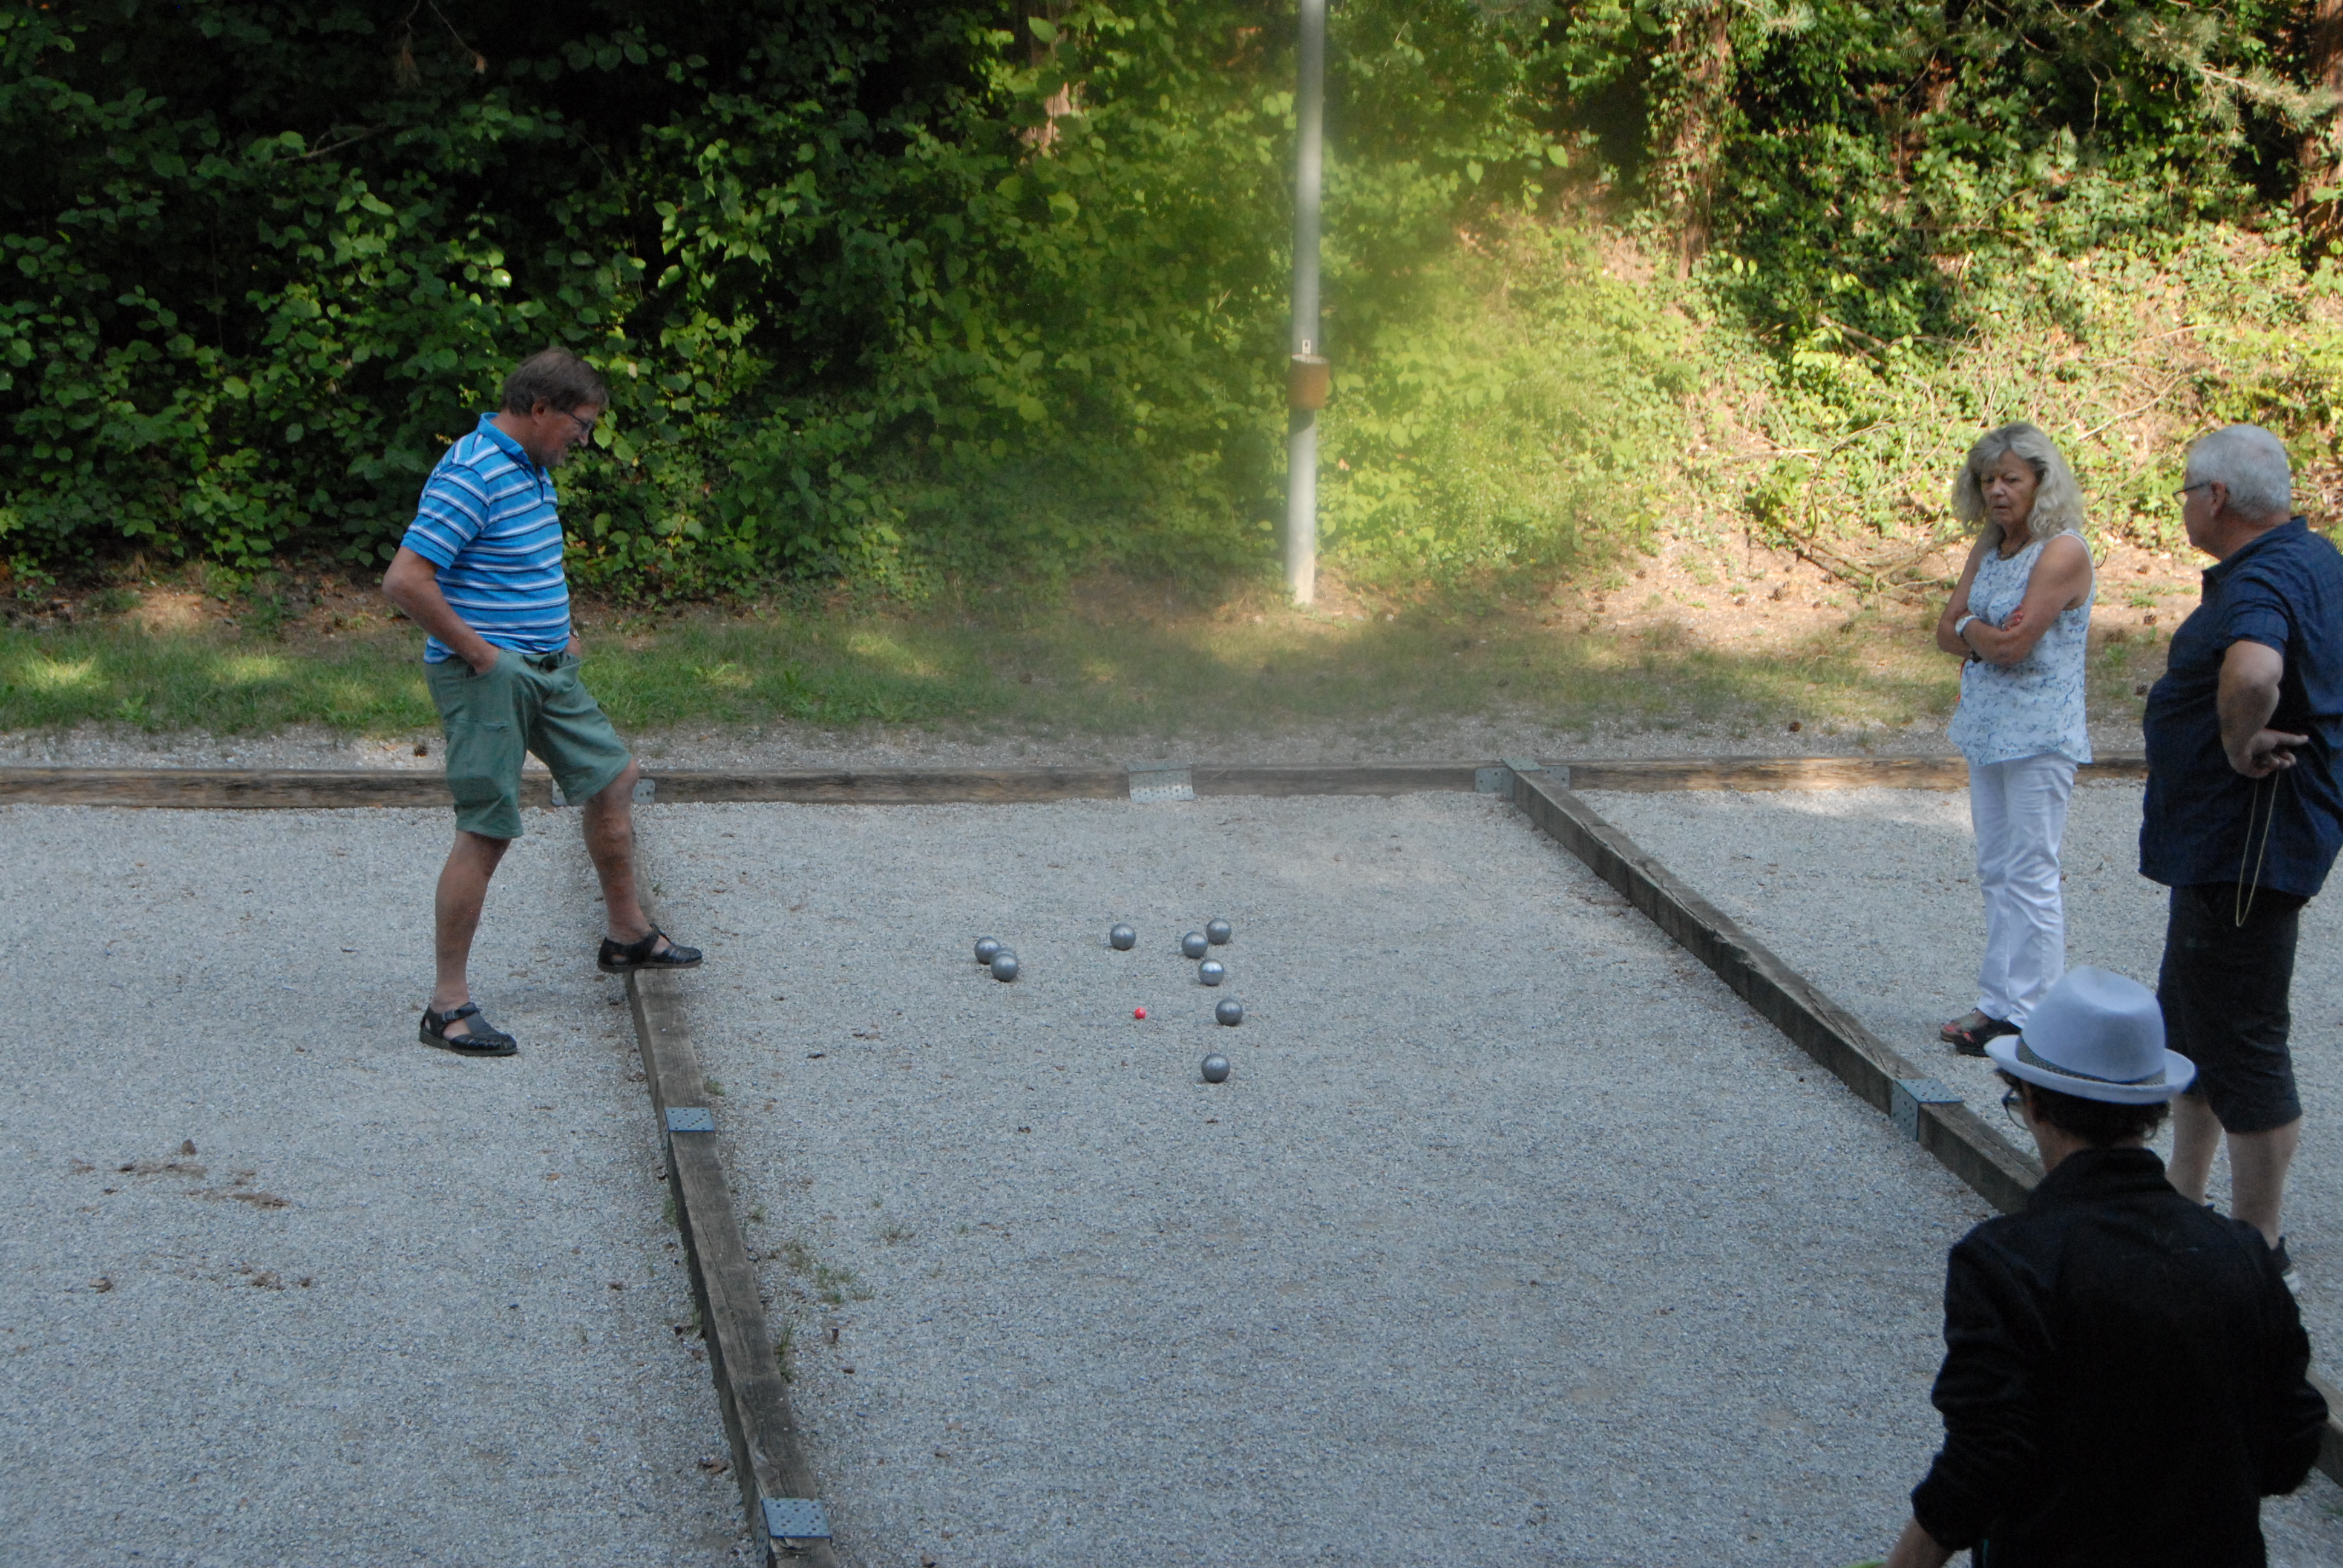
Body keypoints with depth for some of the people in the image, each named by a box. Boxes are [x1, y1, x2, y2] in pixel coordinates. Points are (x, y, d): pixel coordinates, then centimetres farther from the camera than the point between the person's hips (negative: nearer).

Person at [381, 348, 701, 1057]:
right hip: (487, 678, -10)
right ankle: (449, 1004, 0)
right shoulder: (471, 476, -20)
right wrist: (477, 651, -20)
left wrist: (557, 630, 16)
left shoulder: (531, 468, 11)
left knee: (614, 778, 18)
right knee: (486, 832, -7)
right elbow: (405, 581, -27)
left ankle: (627, 933, 35)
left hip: (546, 671, 10)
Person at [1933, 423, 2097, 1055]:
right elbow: (1947, 631, 9)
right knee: (1996, 873, 12)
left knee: (2030, 874, -4)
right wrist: (1991, 636, -10)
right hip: (1987, 729, 9)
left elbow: (2013, 642, -21)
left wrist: (1971, 628, -2)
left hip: (2039, 737, -9)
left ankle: (2029, 1015, 1)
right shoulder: (1989, 547, 12)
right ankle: (1997, 1004, 20)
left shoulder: (2061, 552, -14)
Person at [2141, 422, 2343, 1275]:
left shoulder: (2264, 580, -24)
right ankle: (2184, 1205, 36)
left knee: (2240, 1043, -2)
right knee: (2188, 1023, 22)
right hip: (2226, 842, 11)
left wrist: (2241, 745, -28)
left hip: (2246, 845, -11)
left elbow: (2253, 672, -46)